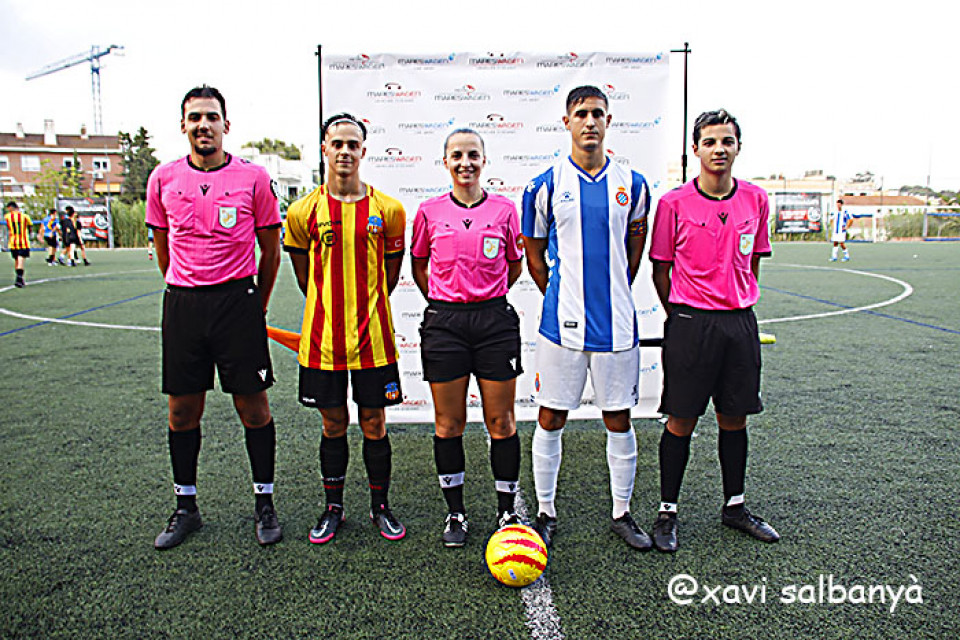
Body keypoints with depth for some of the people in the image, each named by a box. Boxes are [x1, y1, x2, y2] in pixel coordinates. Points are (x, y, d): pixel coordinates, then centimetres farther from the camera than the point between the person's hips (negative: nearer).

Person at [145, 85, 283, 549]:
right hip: (182, 305, 3)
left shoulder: (253, 178, -2)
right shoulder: (163, 179, 6)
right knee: (182, 410, 9)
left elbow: (270, 250, 5)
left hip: (238, 299, -3)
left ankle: (264, 503, 18)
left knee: (253, 406, 1)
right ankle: (185, 507, 27)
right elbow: (163, 247, 18)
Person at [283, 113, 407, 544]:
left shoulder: (387, 210, -1)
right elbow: (306, 277, 11)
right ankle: (333, 508, 28)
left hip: (373, 338, 0)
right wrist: (332, 311, 11)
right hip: (323, 339, 1)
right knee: (333, 424, 11)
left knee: (374, 423, 7)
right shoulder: (304, 211, 1)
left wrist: (365, 310, 10)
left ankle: (380, 507, 25)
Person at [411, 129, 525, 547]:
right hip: (443, 323, 0)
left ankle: (507, 511, 21)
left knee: (501, 422, 5)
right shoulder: (430, 212, 4)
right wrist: (444, 303, 11)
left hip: (494, 320, 0)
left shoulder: (504, 210, 4)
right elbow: (419, 265, 16)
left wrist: (484, 295, 11)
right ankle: (455, 513, 23)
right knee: (449, 423, 7)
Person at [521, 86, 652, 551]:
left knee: (619, 420, 10)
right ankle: (545, 513, 23)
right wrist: (563, 298, 10)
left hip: (616, 323, 2)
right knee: (551, 418, 5)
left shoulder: (632, 184, 6)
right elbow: (534, 255, 9)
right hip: (562, 322, -1)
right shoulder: (545, 186, 0)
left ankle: (622, 513, 27)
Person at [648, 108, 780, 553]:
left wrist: (739, 302, 11)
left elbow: (753, 261, 16)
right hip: (690, 323, -4)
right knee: (681, 421, 2)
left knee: (735, 419, 13)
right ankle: (667, 512, 18)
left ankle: (734, 506, 31)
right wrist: (680, 316, 2)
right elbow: (660, 268, 1)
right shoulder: (674, 203, -5)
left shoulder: (755, 199, 5)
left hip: (740, 323, 4)